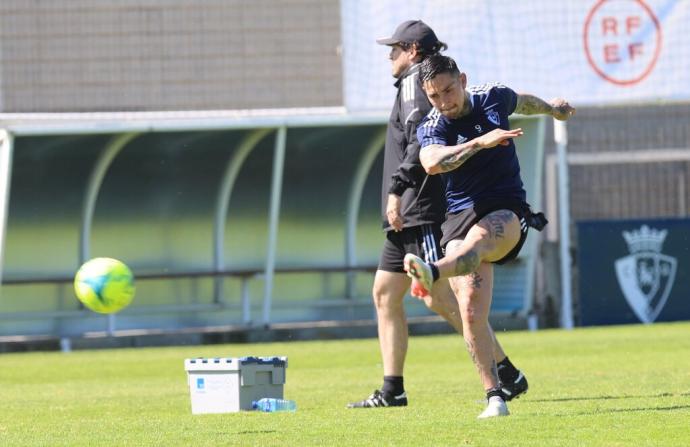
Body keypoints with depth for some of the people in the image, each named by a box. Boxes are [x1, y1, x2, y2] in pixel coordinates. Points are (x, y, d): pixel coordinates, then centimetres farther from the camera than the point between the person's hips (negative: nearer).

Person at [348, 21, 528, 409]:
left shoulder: (415, 82, -7)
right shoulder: (425, 83, 22)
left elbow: (421, 142, -21)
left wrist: (397, 189, -26)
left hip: (423, 212, -11)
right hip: (408, 217, 11)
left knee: (439, 298, -14)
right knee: (385, 294, 9)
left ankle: (508, 375, -12)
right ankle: (392, 390, 8)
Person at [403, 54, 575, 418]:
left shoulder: (494, 99, 6)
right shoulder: (431, 127, -2)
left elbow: (523, 101, 32)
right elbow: (432, 163, -26)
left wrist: (551, 109, 52)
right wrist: (480, 142, -33)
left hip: (507, 213, -1)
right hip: (461, 215, 1)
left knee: (476, 238, -38)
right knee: (470, 312, -17)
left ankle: (434, 272, -71)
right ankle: (495, 396, -13)